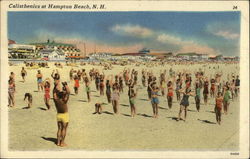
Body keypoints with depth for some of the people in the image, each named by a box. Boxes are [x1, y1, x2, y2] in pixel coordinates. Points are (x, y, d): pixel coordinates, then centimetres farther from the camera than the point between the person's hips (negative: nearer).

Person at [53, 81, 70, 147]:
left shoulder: (56, 100, -11)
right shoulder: (64, 100, -24)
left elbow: (54, 92, 3)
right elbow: (68, 92, -24)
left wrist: (56, 86, 0)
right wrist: (65, 85, -22)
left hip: (58, 115, 5)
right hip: (65, 115, -5)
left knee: (59, 129, 14)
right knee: (64, 129, 4)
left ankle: (58, 142, 16)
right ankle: (62, 142, 6)